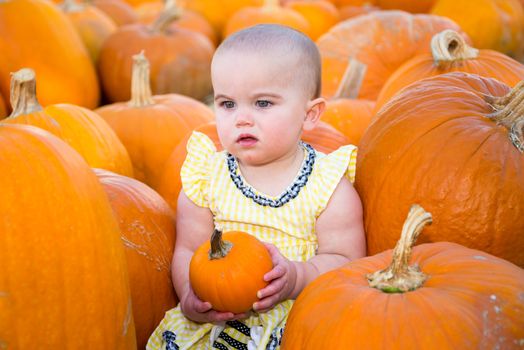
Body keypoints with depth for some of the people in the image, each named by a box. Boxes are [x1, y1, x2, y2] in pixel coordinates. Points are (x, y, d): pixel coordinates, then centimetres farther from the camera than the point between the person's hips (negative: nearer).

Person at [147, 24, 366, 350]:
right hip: (215, 320, 2)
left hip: (301, 319, -1)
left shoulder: (330, 185, -4)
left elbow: (346, 260, -5)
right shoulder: (206, 178, 2)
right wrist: (190, 297, -16)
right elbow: (188, 250, 4)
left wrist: (297, 277, -24)